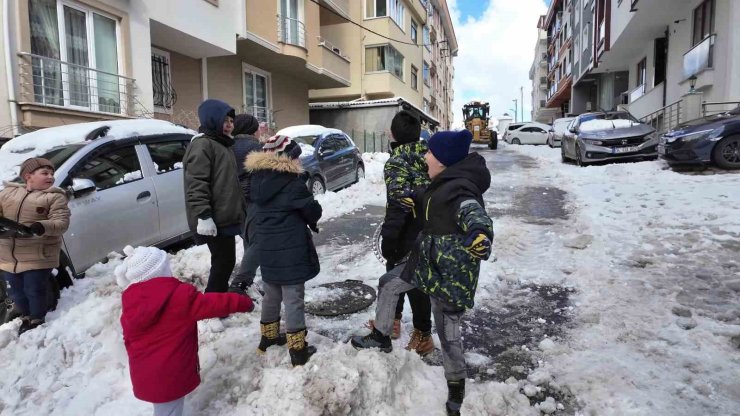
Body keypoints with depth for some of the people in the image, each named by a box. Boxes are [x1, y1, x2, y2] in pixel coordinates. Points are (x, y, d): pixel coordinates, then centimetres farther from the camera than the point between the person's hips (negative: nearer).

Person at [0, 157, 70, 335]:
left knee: (35, 291, 2)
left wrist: (41, 227, -32)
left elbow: (61, 222, -15)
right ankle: (26, 319, 39)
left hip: (38, 257, -5)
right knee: (16, 291, 18)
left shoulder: (55, 197, -7)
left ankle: (37, 322, 22)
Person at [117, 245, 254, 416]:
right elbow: (211, 303, -16)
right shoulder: (179, 296, -24)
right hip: (171, 376, -6)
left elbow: (129, 339, 8)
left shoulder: (130, 301, -3)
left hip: (143, 375, 6)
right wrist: (242, 302, -1)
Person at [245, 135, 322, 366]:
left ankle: (268, 337, 37)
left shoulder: (257, 181, 5)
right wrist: (310, 220, 11)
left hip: (266, 249, 7)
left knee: (271, 296, 22)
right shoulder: (292, 183, -17)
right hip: (290, 252, -7)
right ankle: (297, 350, 10)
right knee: (293, 300, 1)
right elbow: (313, 211, -10)